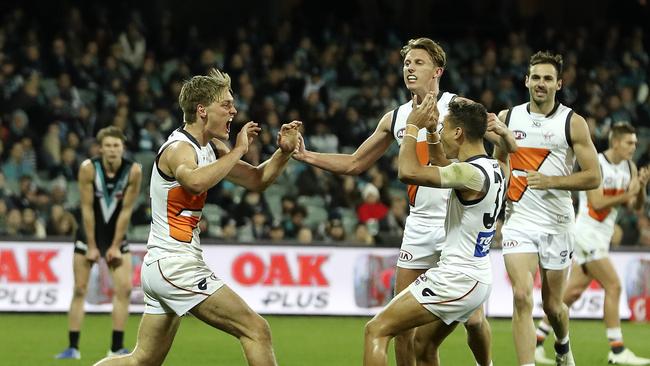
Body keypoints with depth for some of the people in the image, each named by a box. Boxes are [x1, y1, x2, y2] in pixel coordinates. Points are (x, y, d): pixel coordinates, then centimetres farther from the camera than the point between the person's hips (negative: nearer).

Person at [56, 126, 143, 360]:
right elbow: (87, 208, -14)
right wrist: (91, 246, -13)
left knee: (124, 288, -9)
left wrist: (115, 246, -10)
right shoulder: (88, 168, -18)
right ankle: (73, 347, 1)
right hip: (89, 232, -1)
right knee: (79, 289, -3)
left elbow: (126, 210, -11)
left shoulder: (134, 171, -15)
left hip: (116, 233, 1)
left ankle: (117, 347, -3)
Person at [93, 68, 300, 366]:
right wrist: (238, 151, -27)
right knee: (257, 331, -11)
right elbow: (195, 181, -39)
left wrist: (284, 152, 1)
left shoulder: (210, 148, 13)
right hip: (175, 265, -10)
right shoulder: (179, 148, -14)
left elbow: (256, 180, 20)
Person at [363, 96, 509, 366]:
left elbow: (409, 172, -30)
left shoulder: (470, 174, -20)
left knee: (377, 330, -7)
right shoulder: (497, 170, 7)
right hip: (481, 279, 10)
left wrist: (413, 126, -16)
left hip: (456, 279, -10)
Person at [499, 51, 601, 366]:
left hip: (557, 223, -1)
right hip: (518, 219, 1)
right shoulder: (507, 118, 5)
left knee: (552, 304, 11)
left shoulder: (572, 123, -4)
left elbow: (593, 177, -8)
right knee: (522, 298, -18)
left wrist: (551, 181, -19)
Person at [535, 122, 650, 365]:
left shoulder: (629, 167, 8)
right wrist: (627, 194, -23)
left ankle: (536, 342, 14)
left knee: (573, 291, 8)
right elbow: (597, 203, -21)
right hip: (588, 233, -8)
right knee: (613, 286, -11)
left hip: (602, 236, 8)